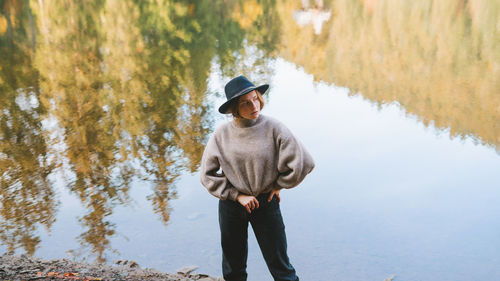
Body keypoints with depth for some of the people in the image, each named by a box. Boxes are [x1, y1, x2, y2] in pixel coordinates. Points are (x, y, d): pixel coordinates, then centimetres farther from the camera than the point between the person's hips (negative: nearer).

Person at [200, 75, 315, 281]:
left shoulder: (273, 128, -14)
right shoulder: (221, 134, -8)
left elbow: (302, 163, -13)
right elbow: (208, 174, -3)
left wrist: (278, 185, -3)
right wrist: (237, 195, -10)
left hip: (266, 203, -2)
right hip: (231, 204, 2)